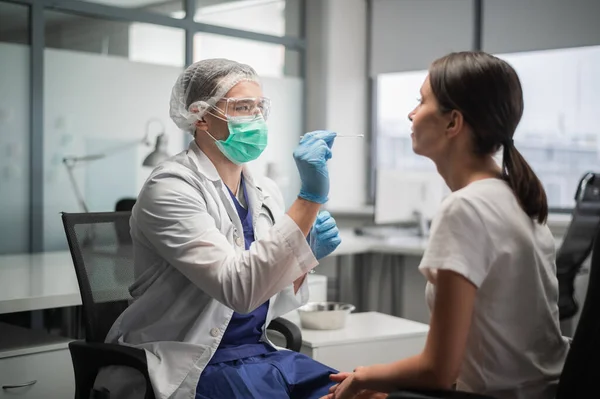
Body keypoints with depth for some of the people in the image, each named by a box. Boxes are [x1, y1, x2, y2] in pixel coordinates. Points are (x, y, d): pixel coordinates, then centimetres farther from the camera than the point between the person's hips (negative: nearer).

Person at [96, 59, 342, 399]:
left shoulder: (266, 192, 7)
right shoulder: (171, 188, -14)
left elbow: (272, 301, 12)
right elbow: (240, 288, -27)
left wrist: (307, 256, -6)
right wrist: (310, 199, -30)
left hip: (258, 353, 7)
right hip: (191, 366, -6)